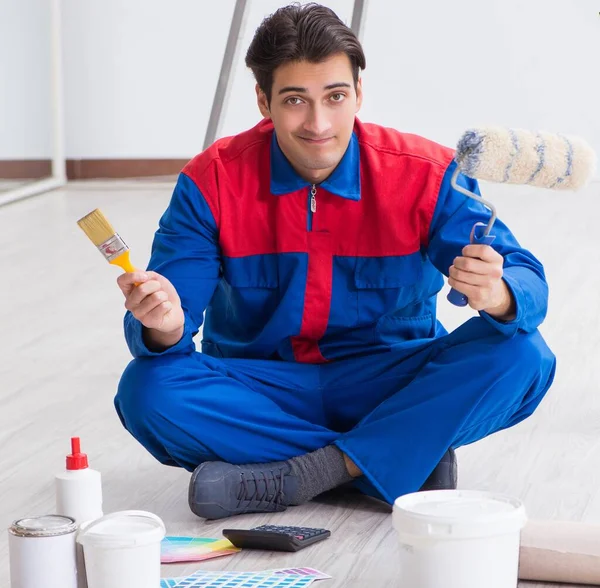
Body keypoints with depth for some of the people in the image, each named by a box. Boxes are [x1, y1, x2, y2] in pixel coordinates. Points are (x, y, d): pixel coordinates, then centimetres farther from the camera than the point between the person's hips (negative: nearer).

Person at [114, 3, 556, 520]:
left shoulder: (425, 175, -10)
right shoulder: (212, 182, -9)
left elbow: (526, 282, -15)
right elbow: (172, 317, -14)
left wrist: (497, 295, -41)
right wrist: (164, 326, -40)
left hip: (391, 387, 0)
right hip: (262, 390, 1)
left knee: (521, 357, -25)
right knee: (148, 389, -29)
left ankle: (300, 476, -25)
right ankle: (408, 459, -23)